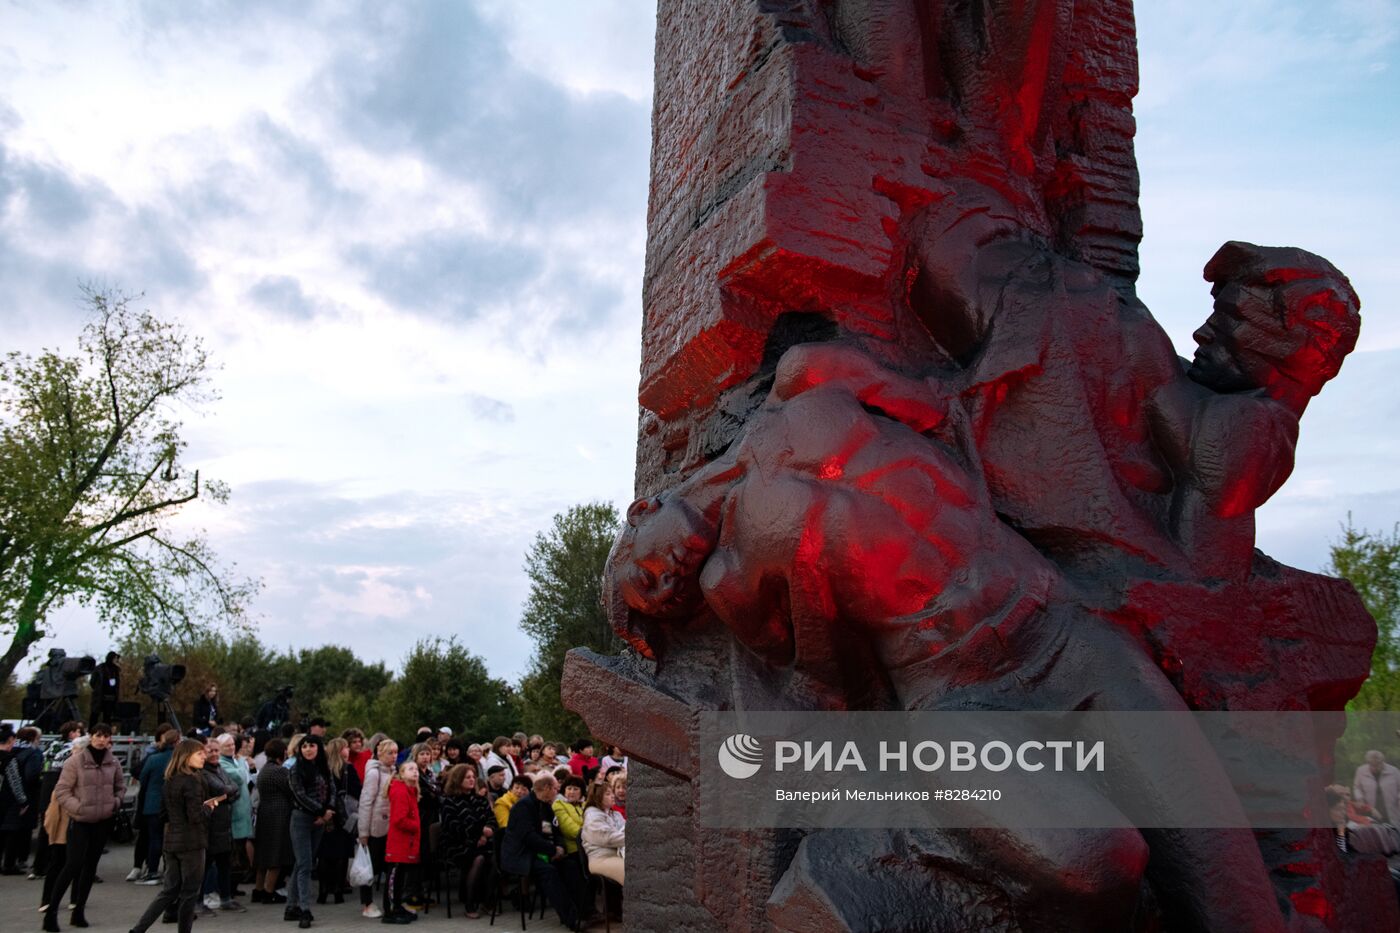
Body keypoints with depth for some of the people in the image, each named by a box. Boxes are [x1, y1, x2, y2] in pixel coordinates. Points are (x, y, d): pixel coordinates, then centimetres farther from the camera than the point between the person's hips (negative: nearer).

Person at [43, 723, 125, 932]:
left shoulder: (113, 762, 1)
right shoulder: (75, 761, -11)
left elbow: (120, 786, 15)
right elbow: (61, 791, -8)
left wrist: (116, 802, 0)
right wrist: (78, 807, -17)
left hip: (103, 820, 4)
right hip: (80, 820, -4)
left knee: (91, 865, 10)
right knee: (74, 864, -11)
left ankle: (79, 910, 21)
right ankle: (51, 911, 2)